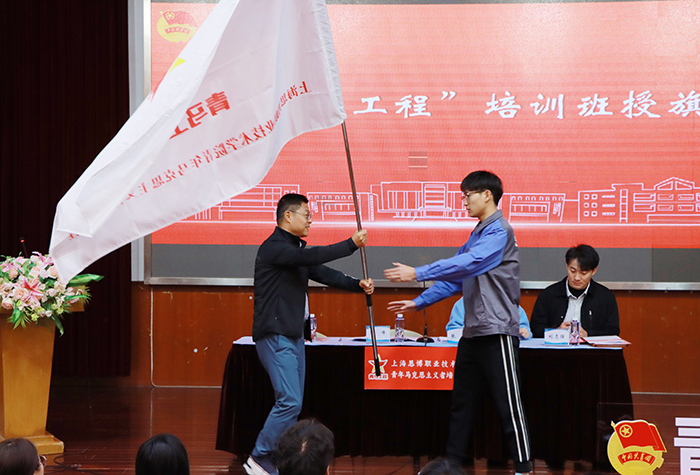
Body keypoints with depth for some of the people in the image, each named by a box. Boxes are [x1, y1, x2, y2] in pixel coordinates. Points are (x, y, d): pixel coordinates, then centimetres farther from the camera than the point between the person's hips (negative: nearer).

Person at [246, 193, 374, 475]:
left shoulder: (296, 249, 17)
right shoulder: (273, 248, -14)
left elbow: (323, 273, 13)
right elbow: (312, 257, -26)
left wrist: (357, 285, -1)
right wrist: (351, 244, -21)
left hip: (293, 335, 10)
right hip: (276, 336, -10)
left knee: (292, 403, 9)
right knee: (289, 402, -16)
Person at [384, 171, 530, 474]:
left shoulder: (499, 232, -12)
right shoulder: (477, 235, 18)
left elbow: (468, 263, -24)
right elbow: (456, 278, 21)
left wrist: (418, 273, -26)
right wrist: (419, 302, 15)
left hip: (496, 330, -10)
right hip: (472, 332, 10)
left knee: (509, 405, -6)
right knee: (462, 403, 12)